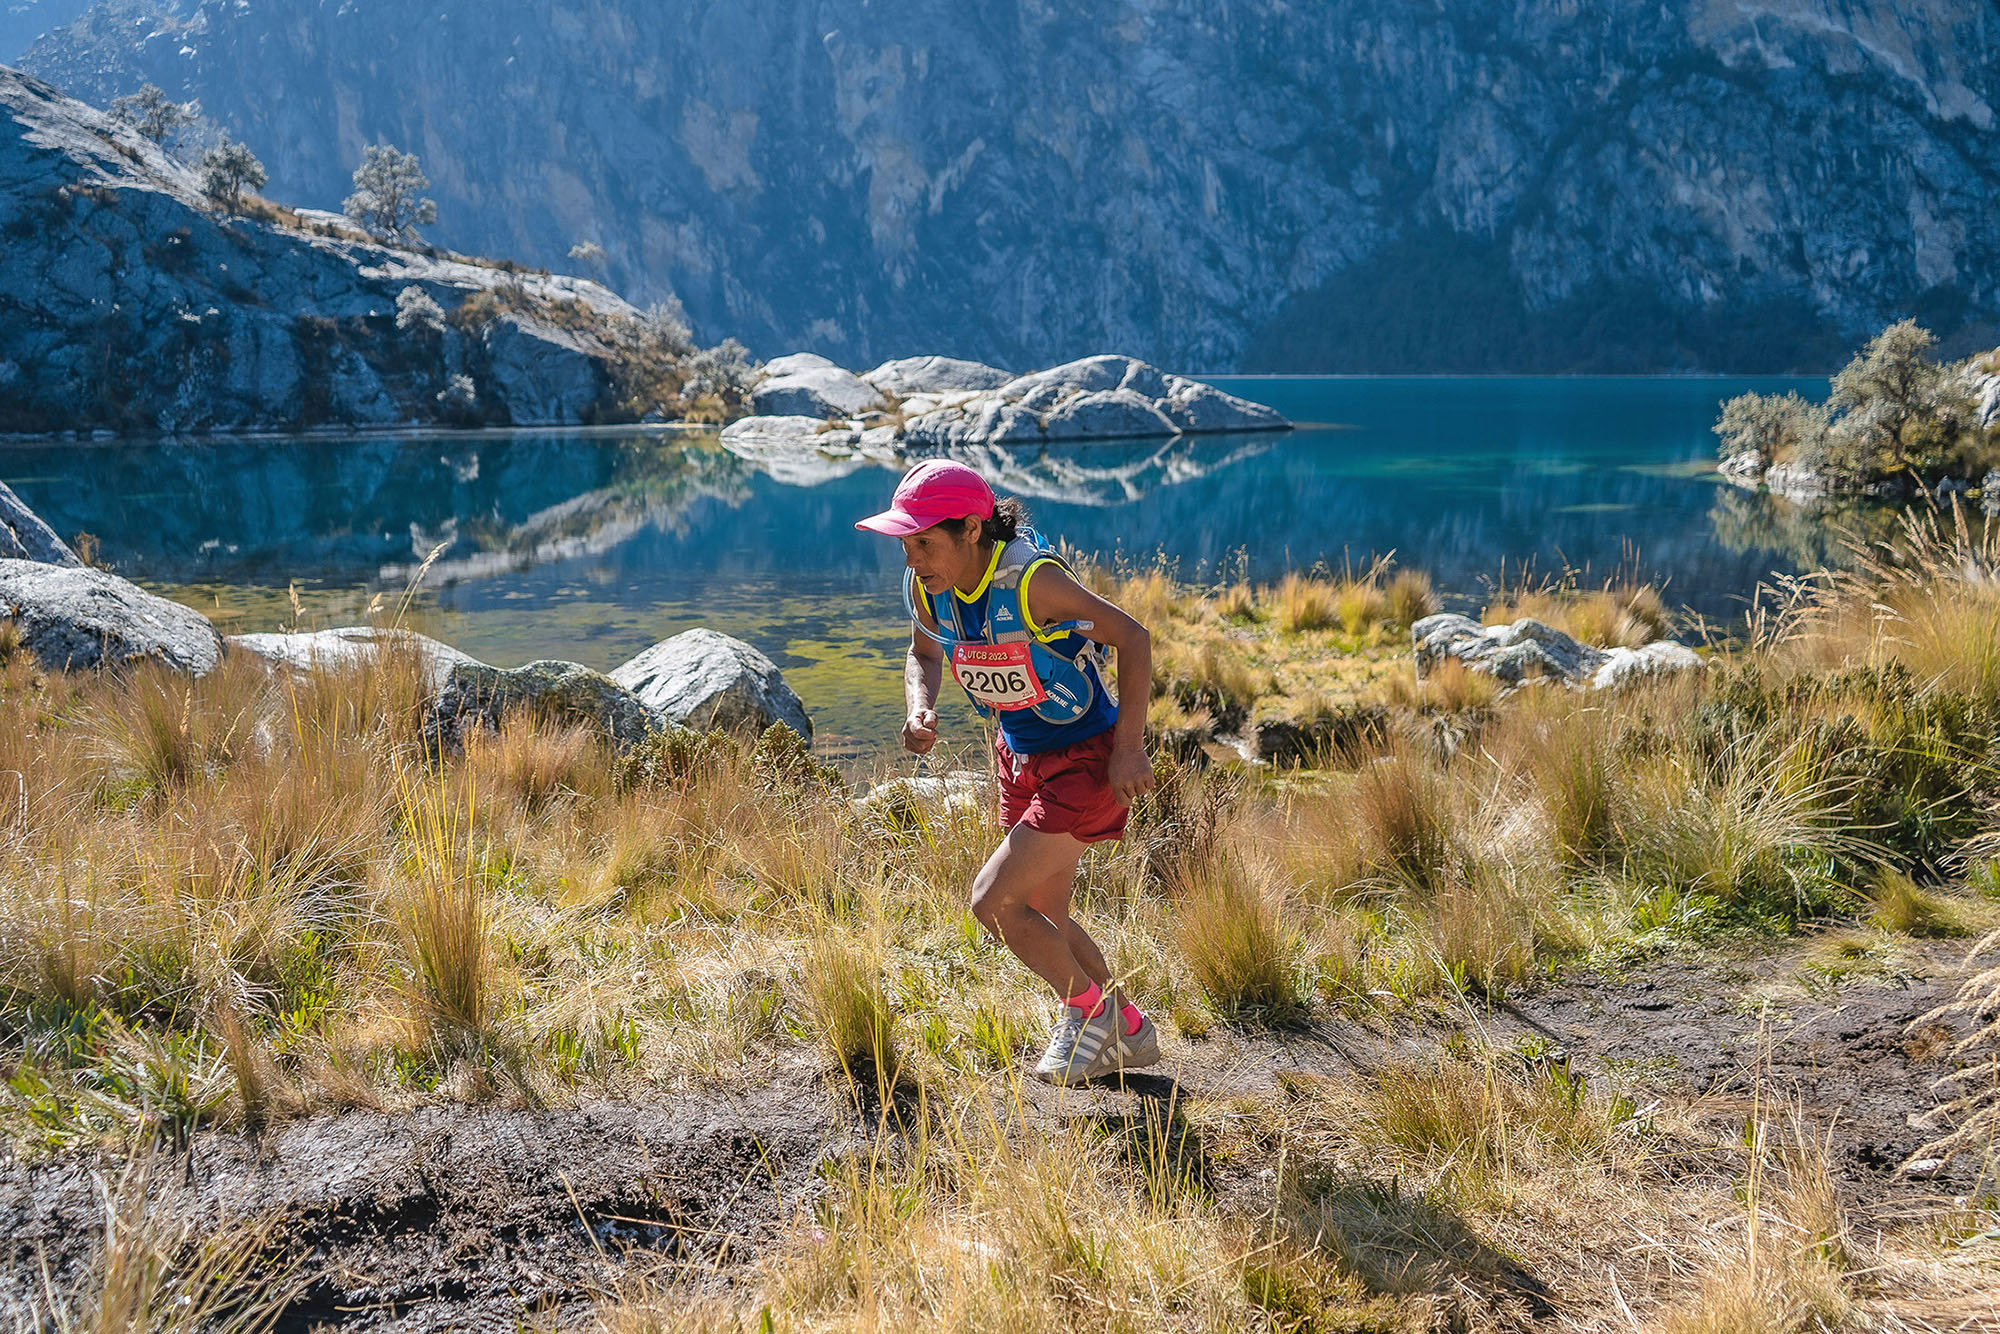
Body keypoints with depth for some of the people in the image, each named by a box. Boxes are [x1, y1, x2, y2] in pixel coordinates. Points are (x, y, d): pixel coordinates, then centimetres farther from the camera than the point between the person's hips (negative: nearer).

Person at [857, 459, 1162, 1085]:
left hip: (1089, 759, -8)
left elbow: (1132, 637, -20)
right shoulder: (925, 586, -9)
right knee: (1042, 919, 17)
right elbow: (924, 655, 11)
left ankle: (1088, 1009, 11)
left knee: (992, 900, -14)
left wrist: (1129, 747, -23)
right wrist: (918, 711, -10)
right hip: (1020, 755, 8)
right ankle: (1130, 1033, 37)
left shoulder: (1031, 579, -29)